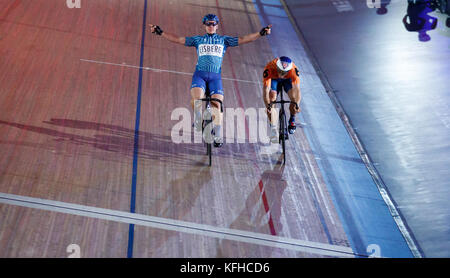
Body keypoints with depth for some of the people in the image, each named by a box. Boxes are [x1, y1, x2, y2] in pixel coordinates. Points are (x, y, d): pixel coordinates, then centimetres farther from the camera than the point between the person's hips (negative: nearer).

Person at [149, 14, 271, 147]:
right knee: (196, 99, -25)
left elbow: (243, 39, 7)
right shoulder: (198, 40, 15)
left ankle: (218, 136, -4)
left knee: (217, 104, -12)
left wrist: (260, 33, -4)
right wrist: (160, 32, 6)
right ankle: (198, 119, 5)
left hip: (215, 76, 0)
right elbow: (178, 39, 13)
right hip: (200, 74, 0)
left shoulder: (224, 40, 14)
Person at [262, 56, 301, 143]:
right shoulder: (269, 68, -40)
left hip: (287, 79, 1)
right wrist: (268, 106, -57)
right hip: (273, 79, -1)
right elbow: (265, 90, -45)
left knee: (294, 98, -22)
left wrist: (297, 104, -60)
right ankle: (273, 128, -18)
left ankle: (292, 120, 5)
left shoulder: (293, 69, -38)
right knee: (272, 98, -24)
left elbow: (297, 89, -44)